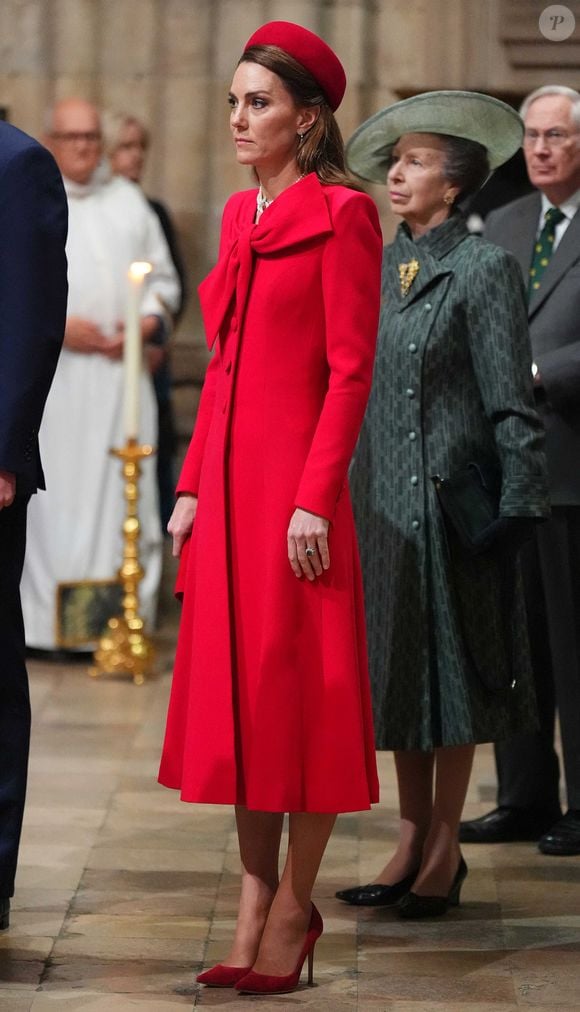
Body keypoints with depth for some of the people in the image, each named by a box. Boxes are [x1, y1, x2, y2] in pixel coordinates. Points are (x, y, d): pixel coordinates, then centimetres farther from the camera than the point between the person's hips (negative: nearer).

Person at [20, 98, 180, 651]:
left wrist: (147, 320, -2)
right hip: (51, 373, -3)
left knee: (125, 493, -1)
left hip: (121, 370, 3)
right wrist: (55, 325, -12)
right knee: (53, 494, -5)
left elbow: (164, 278, 17)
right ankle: (45, 620, -1)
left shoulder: (128, 201, 16)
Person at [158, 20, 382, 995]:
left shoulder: (339, 216, -7)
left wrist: (314, 500, -17)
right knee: (233, 689, 9)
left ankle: (294, 908, 6)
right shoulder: (239, 216, 15)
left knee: (297, 690, -2)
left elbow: (350, 371, -12)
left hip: (295, 478, -8)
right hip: (228, 477, 8)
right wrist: (192, 486, 11)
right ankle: (255, 899, 17)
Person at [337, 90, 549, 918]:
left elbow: (509, 398, -10)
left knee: (449, 665, 1)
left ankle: (445, 850, 10)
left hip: (448, 492, -6)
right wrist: (339, 491, 12)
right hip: (382, 493, 6)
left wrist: (515, 501, -13)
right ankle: (412, 840, 19)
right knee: (397, 666, 10)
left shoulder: (483, 268, -8)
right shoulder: (379, 266, 10)